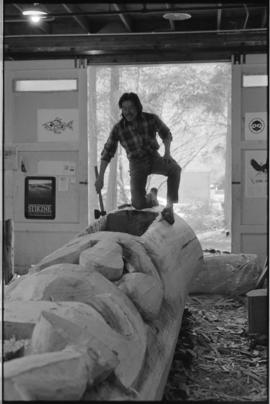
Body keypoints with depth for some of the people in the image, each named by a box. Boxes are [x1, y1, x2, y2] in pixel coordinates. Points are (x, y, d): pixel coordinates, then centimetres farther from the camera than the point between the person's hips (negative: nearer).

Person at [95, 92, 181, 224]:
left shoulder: (151, 119, -13)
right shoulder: (118, 129, -13)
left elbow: (166, 134, 5)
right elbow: (107, 152, -3)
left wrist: (167, 152, -13)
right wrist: (100, 177, -7)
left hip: (154, 158, 0)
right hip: (136, 165, 0)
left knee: (174, 169, -34)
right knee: (138, 204, -17)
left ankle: (169, 206, -24)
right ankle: (151, 198, 20)